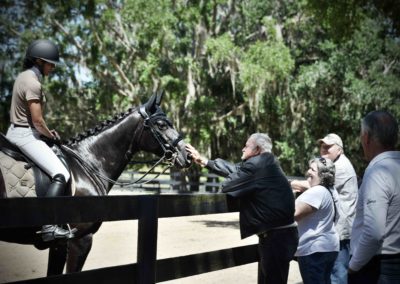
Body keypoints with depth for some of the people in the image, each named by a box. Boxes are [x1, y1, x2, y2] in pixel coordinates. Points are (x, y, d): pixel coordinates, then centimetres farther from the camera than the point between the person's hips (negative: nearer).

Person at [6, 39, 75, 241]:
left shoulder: (23, 76, 12)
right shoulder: (33, 83, -18)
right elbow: (37, 120, -21)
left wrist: (47, 132, 15)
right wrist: (51, 135, -3)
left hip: (14, 131, 11)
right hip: (26, 135, -11)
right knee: (61, 175, -18)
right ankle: (48, 225, -26)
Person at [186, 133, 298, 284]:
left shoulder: (256, 164, -18)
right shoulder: (263, 163, 13)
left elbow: (227, 186, -13)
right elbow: (234, 169, 22)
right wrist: (203, 161, 27)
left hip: (277, 237, -10)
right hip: (279, 233, 10)